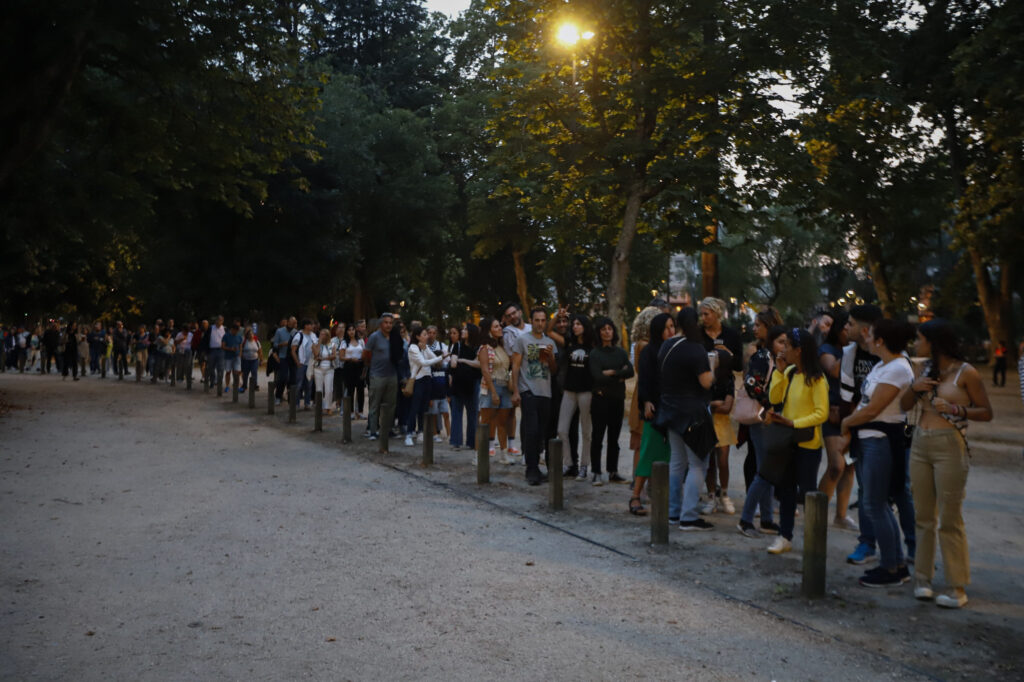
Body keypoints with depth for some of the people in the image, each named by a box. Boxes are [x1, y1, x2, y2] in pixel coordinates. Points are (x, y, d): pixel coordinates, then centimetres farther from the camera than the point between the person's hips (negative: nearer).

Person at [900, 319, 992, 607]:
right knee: (924, 517, 9)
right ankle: (923, 578, 16)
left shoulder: (966, 373, -6)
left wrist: (955, 409, -18)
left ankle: (958, 588, 2)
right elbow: (904, 406, 15)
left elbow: (986, 412, -4)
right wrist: (914, 388, -3)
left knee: (950, 519, -4)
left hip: (949, 446, -6)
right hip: (920, 444, 6)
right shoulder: (926, 370, 12)